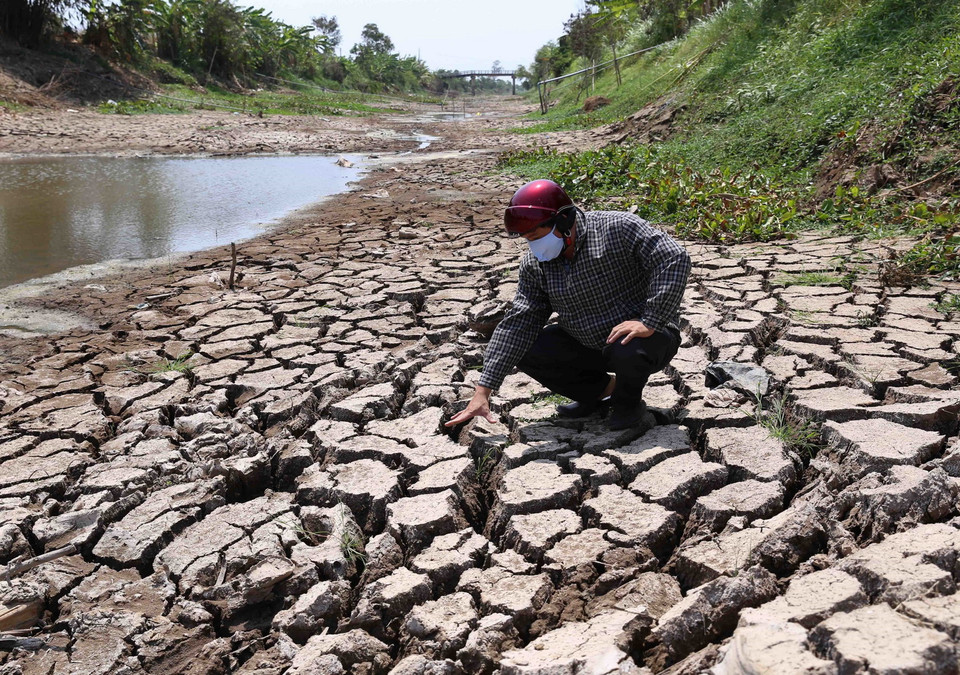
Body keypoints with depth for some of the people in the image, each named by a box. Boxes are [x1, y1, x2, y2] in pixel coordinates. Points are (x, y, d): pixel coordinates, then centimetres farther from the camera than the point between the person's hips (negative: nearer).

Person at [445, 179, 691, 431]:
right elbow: (518, 323, -8)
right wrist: (483, 392, -13)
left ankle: (628, 400, 0)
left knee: (628, 350, -38)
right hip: (588, 345, 5)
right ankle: (604, 389, 10)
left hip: (645, 336, -5)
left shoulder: (617, 228, -21)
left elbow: (674, 259, -28)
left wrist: (649, 323, -35)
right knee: (526, 351, -10)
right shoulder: (535, 264, -6)